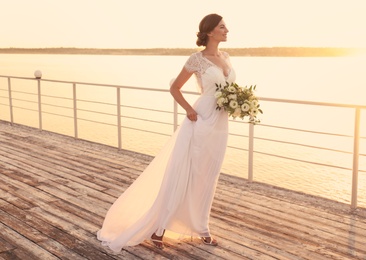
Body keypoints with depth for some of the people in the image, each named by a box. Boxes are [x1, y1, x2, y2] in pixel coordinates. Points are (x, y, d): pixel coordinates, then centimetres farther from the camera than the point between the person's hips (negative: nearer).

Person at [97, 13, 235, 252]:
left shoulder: (226, 57, 11)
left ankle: (201, 227, 27)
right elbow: (174, 88, -2)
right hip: (202, 123, -7)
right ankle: (157, 228, 9)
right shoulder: (197, 59, -9)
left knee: (207, 178, 14)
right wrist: (189, 110, -14)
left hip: (220, 125, 7)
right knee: (181, 176, -2)